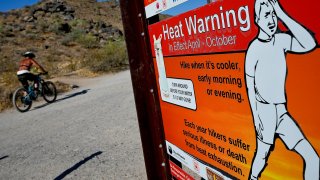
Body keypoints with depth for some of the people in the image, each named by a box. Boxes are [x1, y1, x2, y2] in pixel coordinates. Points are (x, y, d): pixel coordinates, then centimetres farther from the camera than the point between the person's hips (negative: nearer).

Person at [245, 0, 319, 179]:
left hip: (282, 111, 5)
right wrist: (255, 116, -9)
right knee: (262, 154, 8)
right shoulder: (254, 49, -10)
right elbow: (250, 87, -8)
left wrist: (283, 15, -15)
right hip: (265, 110, -5)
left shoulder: (281, 39, 3)